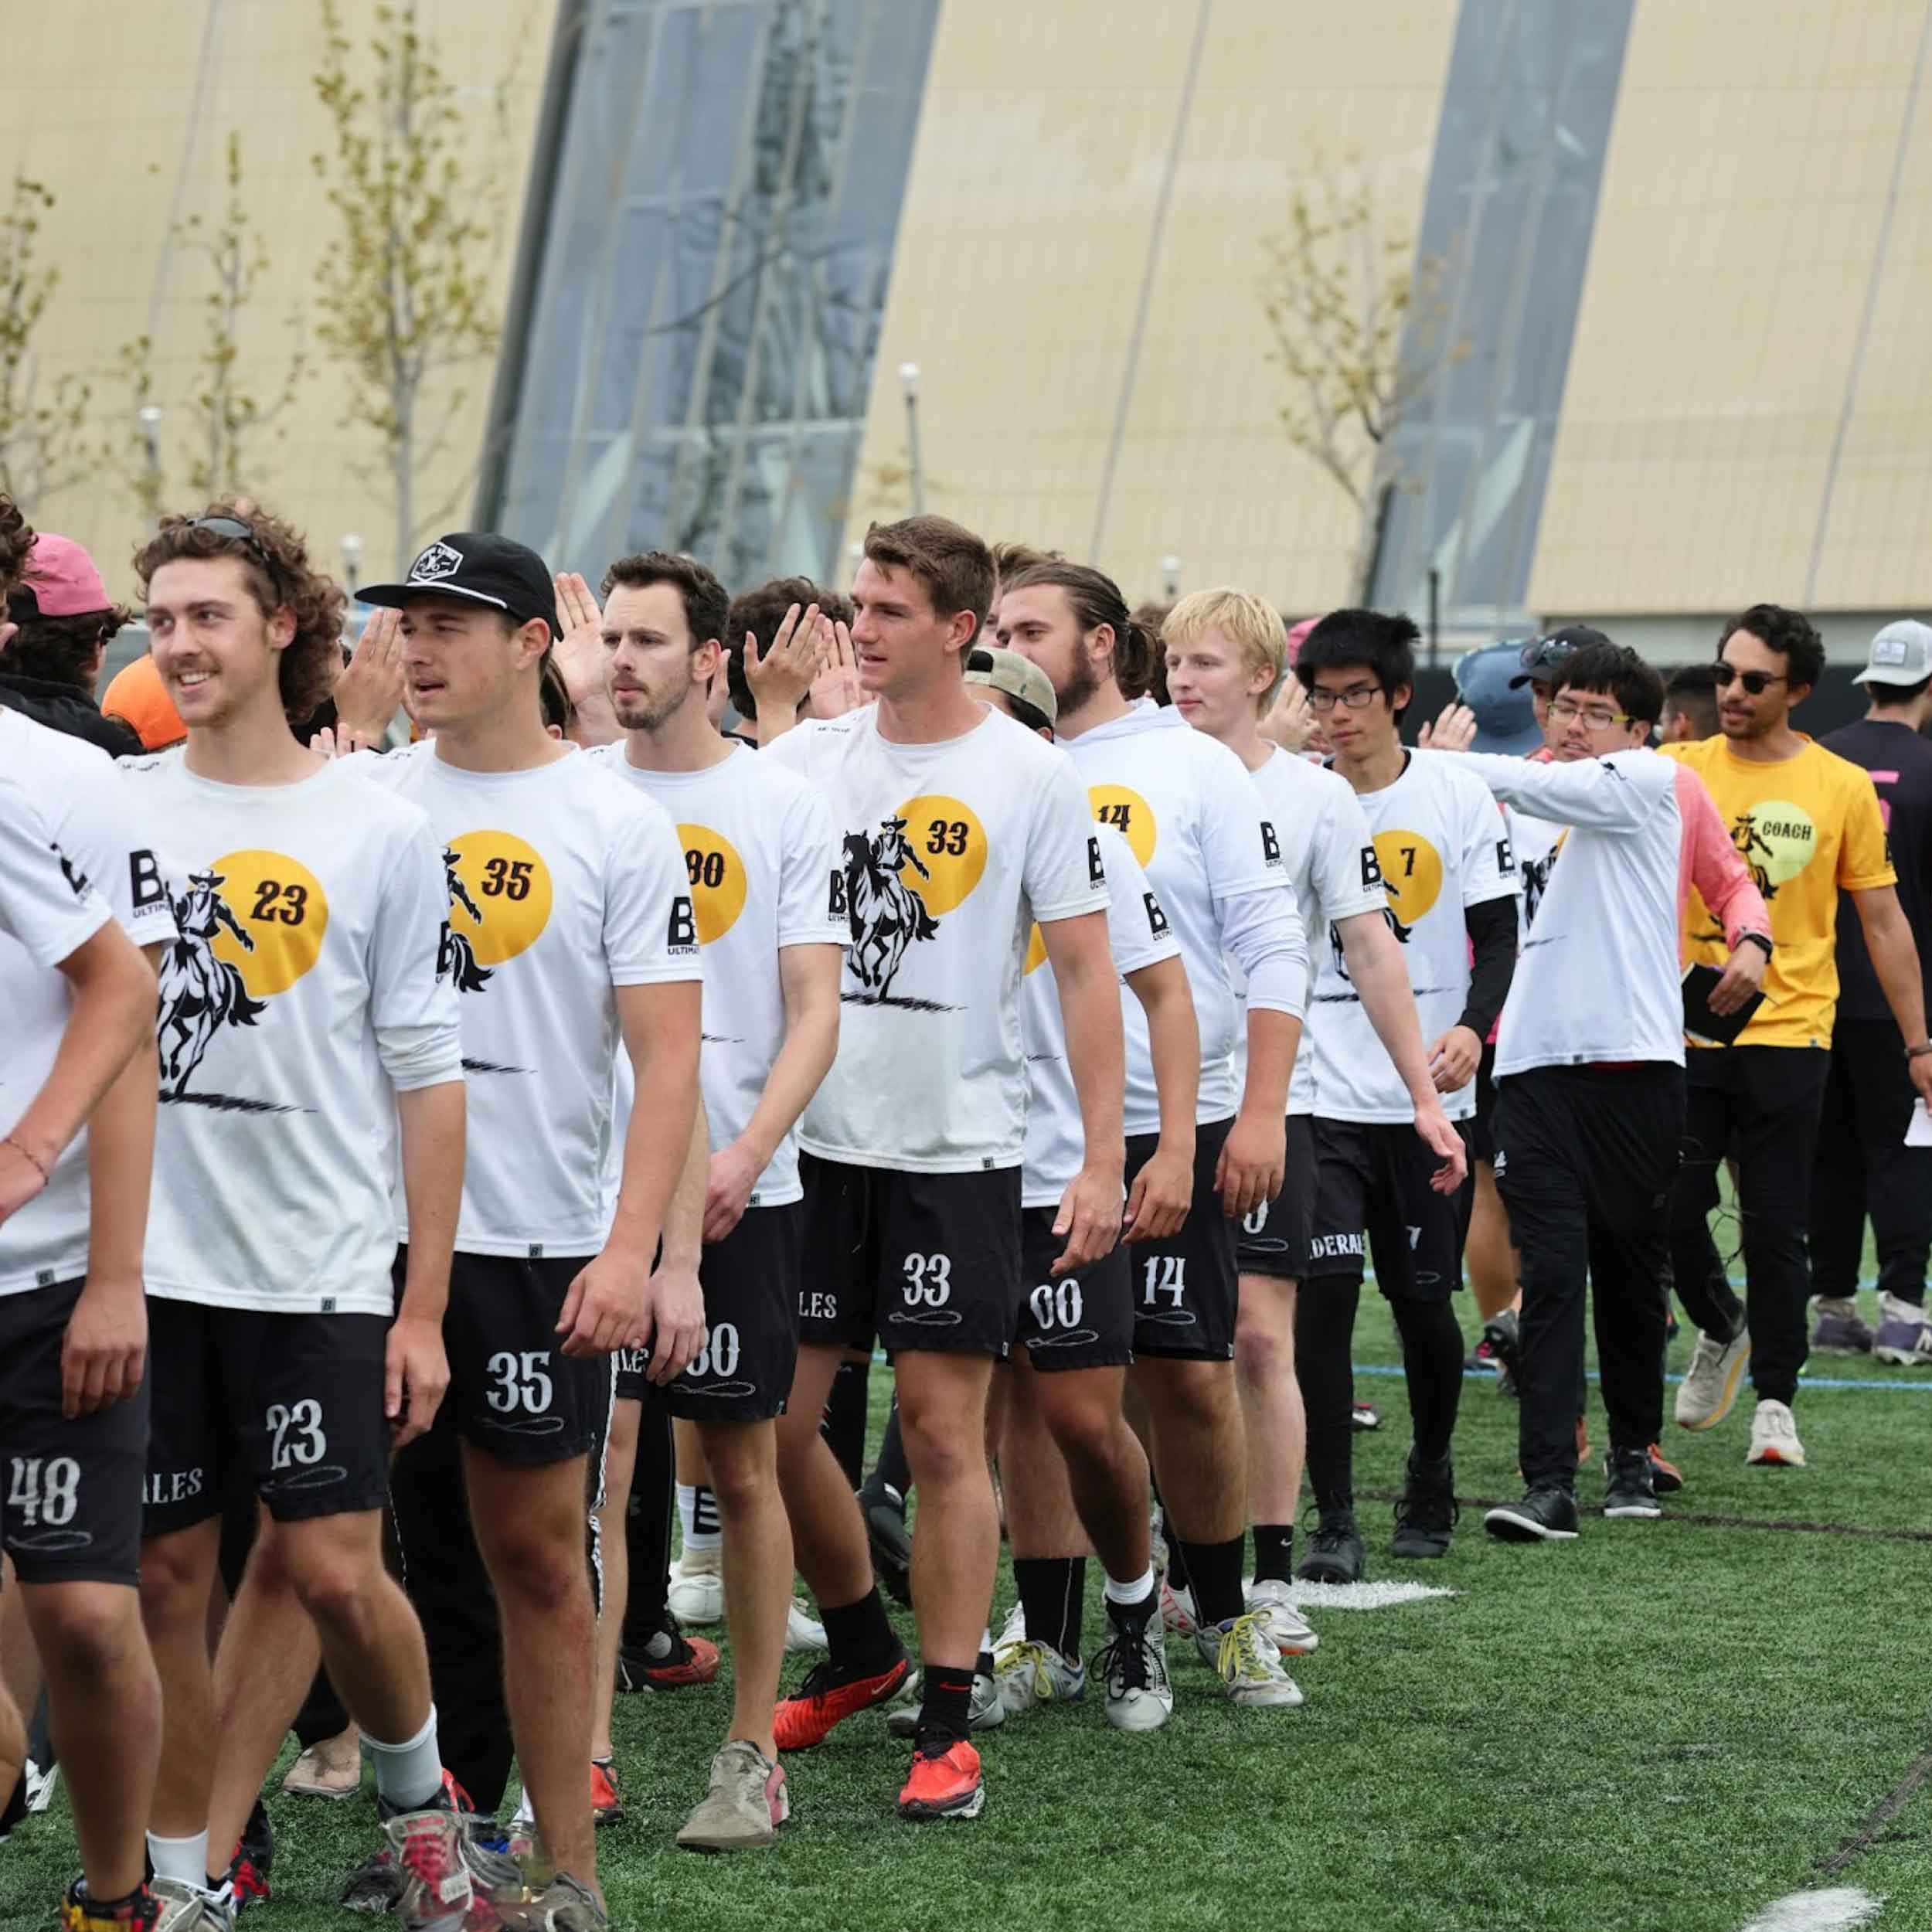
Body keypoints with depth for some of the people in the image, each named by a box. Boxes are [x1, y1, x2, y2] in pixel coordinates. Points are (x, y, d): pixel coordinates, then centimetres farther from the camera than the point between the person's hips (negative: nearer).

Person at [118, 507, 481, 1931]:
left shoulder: (380, 833, 0)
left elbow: (426, 1078, 1)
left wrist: (425, 1303, -2)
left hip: (319, 1267, -2)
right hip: (146, 1262, 2)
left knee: (333, 1568, -5)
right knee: (167, 1568, 5)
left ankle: (417, 1791, 22)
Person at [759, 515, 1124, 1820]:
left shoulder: (1031, 777, -4)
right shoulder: (806, 758, 5)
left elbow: (1086, 975, -4)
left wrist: (1102, 1159, -9)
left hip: (959, 1149, -4)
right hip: (815, 1141, 4)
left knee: (945, 1431, -2)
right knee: (776, 1422, 7)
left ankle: (947, 1725, 5)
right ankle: (861, 1651, 30)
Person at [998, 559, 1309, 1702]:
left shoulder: (1195, 769, 1)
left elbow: (1274, 946, -1)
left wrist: (1262, 1110, -8)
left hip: (1176, 1125, -2)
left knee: (1190, 1378, 2)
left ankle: (1222, 1612, 20)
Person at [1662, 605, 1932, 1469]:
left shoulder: (1843, 787, 2)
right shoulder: (1678, 772, 3)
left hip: (1787, 1035, -1)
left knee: (1776, 1228, 0)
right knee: (1673, 1212, 1)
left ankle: (1775, 1400, 12)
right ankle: (1721, 1331, 30)